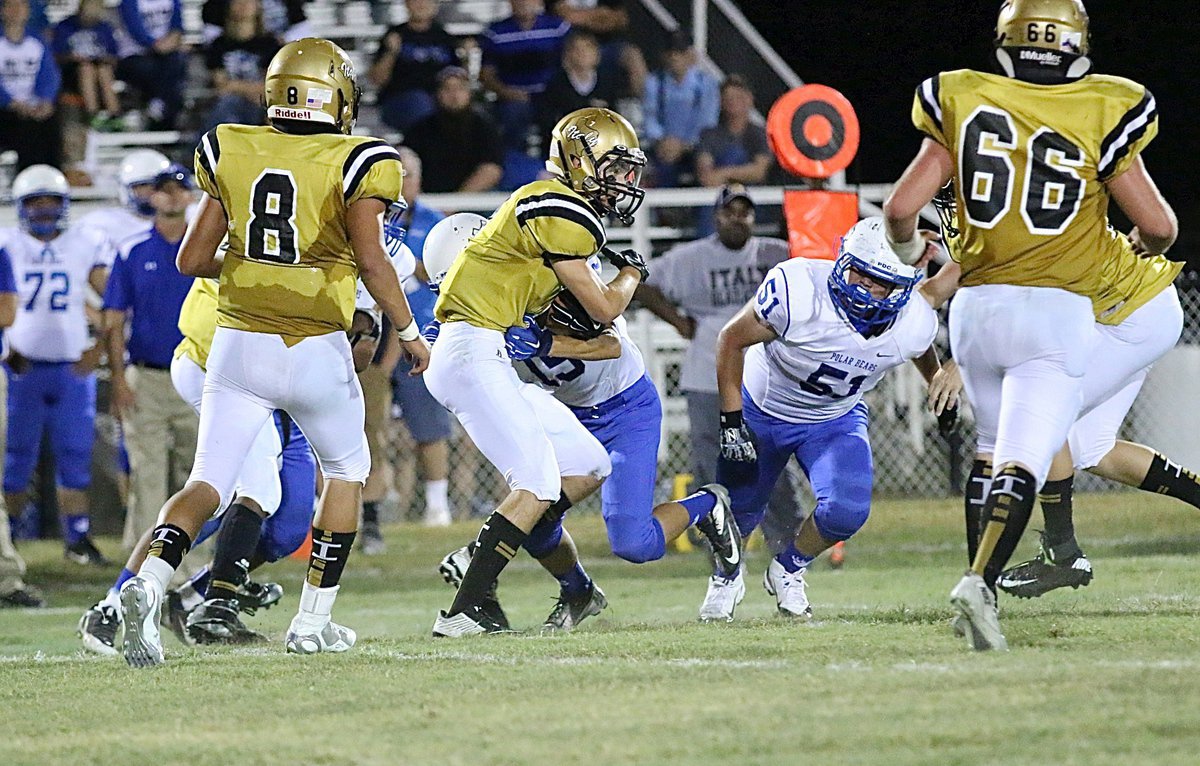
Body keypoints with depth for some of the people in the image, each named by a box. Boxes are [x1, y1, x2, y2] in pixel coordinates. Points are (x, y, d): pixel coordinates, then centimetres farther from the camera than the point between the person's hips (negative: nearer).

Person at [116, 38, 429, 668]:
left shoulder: (231, 154, 4)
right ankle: (312, 622, 18)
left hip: (238, 348, 2)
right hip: (316, 353, -2)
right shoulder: (352, 162, -6)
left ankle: (150, 581, -25)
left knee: (208, 484, 4)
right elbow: (371, 260, -14)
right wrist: (409, 332, 0)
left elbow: (192, 259, 6)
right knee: (346, 471, 21)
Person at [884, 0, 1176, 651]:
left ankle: (984, 577, 18)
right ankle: (980, 582, -30)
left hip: (977, 303, 3)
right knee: (1021, 466, -10)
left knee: (993, 450, 23)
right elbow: (1158, 225, -2)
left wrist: (906, 250, 21)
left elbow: (901, 208, -2)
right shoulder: (1100, 116, -3)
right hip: (1056, 310, -3)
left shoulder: (962, 108, 1)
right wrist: (1140, 245, 22)